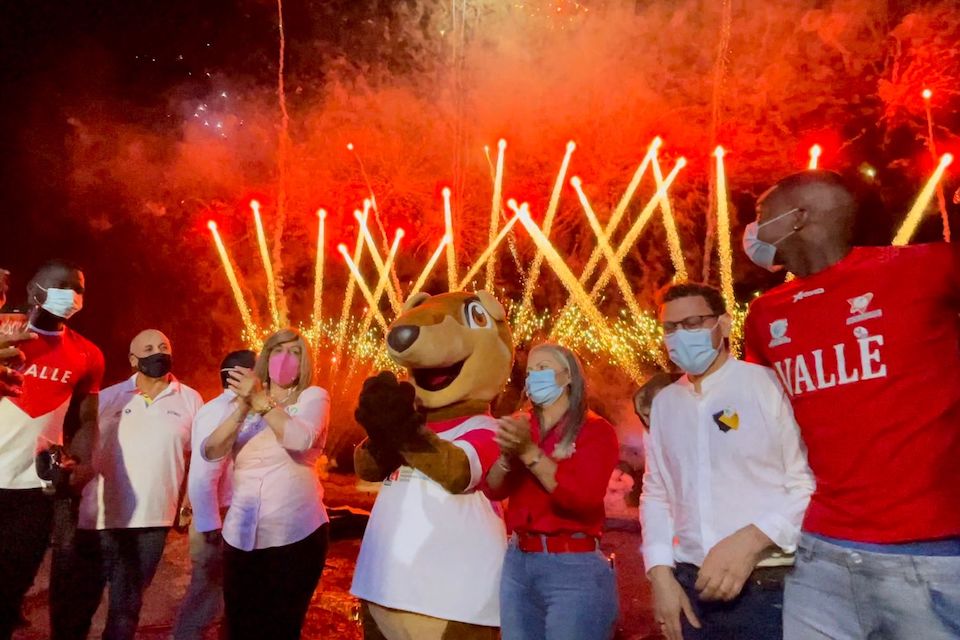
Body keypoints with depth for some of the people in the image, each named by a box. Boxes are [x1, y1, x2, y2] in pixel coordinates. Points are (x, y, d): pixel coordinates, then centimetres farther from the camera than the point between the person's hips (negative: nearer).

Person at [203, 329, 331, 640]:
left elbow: (300, 439, -20)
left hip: (295, 533, -3)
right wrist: (243, 407, -17)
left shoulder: (313, 396, 1)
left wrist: (260, 401, -25)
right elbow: (211, 451, -4)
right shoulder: (245, 400, 11)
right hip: (241, 534, 4)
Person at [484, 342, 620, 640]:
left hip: (574, 567, -5)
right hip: (517, 562, 5)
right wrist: (507, 455, -16)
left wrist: (530, 452, -23)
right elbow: (493, 490, 3)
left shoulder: (596, 430, -4)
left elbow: (585, 499, -18)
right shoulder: (521, 426, 10)